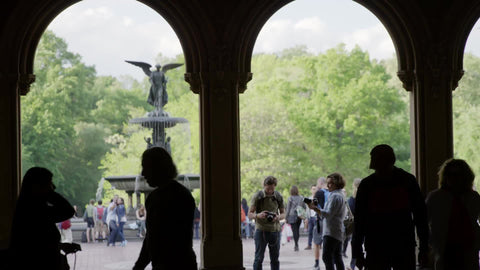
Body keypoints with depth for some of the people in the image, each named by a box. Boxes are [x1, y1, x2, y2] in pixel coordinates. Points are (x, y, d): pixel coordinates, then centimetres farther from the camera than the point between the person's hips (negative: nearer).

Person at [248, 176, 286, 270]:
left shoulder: (278, 196, 2)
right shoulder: (257, 196, -6)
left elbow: (283, 213, 9)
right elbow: (250, 214, -4)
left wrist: (278, 217, -15)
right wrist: (258, 215, -27)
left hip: (275, 230, 3)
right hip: (261, 230, -3)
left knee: (275, 259, 8)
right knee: (259, 258, -4)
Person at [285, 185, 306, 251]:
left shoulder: (290, 198, -6)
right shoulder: (301, 198, 5)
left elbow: (288, 209, -4)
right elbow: (304, 207, 7)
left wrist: (286, 218, 2)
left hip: (292, 216, -4)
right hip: (299, 216, 4)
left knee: (294, 230, -4)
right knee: (297, 229, 15)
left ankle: (296, 245, -10)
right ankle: (296, 245, 21)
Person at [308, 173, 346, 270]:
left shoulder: (335, 196, -13)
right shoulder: (340, 195, 20)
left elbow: (328, 214, -19)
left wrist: (315, 208, -20)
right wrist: (315, 207, 15)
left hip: (331, 232, -11)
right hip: (338, 232, 11)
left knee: (327, 257, -13)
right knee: (337, 257, 12)